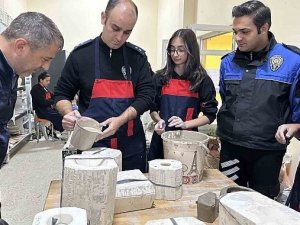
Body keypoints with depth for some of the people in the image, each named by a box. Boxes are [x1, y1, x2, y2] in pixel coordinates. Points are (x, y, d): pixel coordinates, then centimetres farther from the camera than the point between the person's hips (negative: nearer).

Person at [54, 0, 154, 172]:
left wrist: (120, 120, -18)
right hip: (91, 145, -1)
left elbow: (147, 95, -3)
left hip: (131, 146, 2)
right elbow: (62, 93, 5)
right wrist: (68, 113, -16)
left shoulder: (138, 56, 1)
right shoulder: (81, 54, -2)